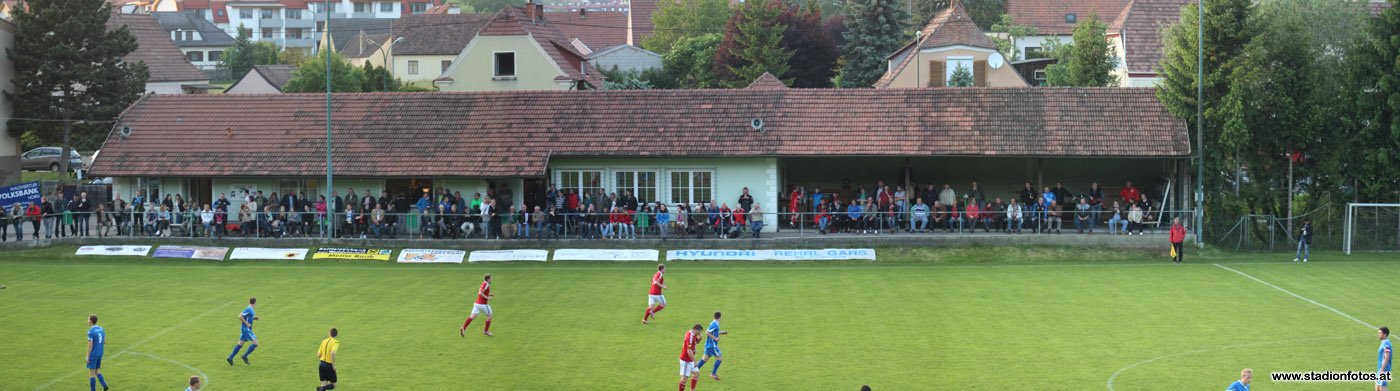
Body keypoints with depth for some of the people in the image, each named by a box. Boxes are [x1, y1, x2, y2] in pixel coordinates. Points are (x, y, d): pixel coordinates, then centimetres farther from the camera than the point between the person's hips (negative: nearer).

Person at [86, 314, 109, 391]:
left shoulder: (90, 331, -18)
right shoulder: (101, 329, 5)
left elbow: (90, 345, -18)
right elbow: (105, 342, 9)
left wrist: (87, 357, -13)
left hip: (93, 354, -7)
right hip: (100, 353, 7)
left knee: (91, 372, 2)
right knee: (97, 371, 18)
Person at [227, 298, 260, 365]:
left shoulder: (250, 309, 11)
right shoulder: (248, 310, -18)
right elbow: (240, 316, -24)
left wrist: (254, 318, 13)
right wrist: (247, 323, -20)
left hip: (246, 329, 9)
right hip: (246, 329, -9)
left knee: (240, 344, 10)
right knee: (255, 343, -7)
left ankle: (230, 357, 9)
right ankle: (245, 356, -4)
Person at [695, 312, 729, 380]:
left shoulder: (714, 323, 10)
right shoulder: (715, 324, -20)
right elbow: (707, 332, -25)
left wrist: (722, 333, 21)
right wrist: (715, 338, -22)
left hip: (708, 344, 9)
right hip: (712, 345, -9)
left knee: (705, 358, 13)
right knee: (720, 358, 0)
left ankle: (695, 371, 14)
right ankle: (713, 374, 3)